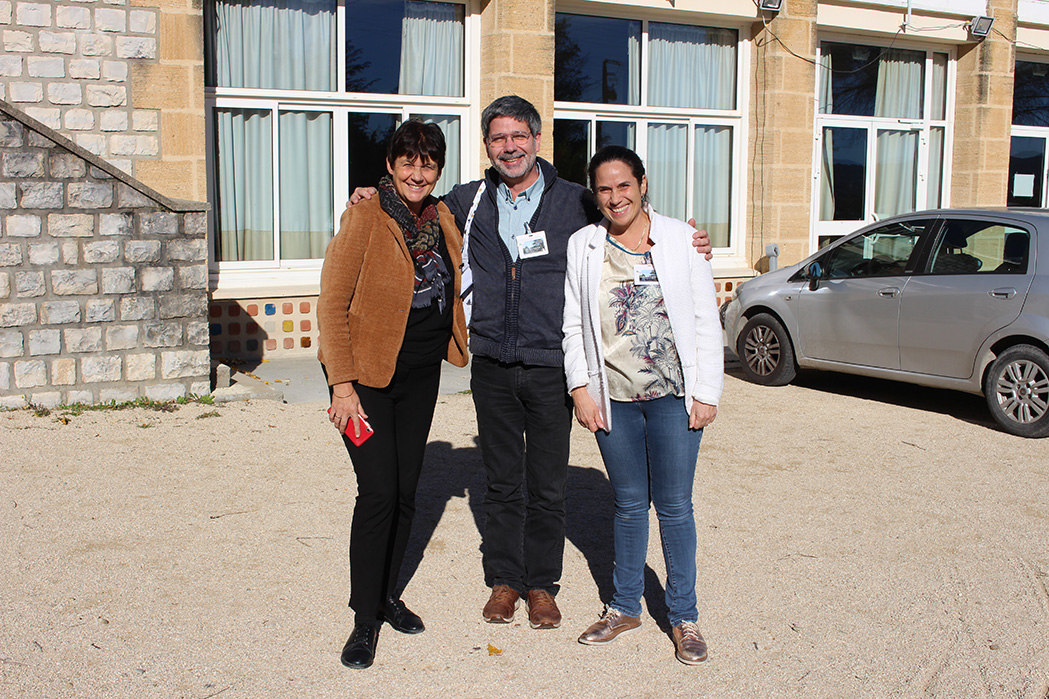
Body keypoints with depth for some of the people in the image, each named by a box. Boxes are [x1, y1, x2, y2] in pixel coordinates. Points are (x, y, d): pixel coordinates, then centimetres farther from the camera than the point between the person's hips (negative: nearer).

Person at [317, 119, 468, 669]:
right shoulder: (364, 218, -13)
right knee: (378, 491, -9)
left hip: (421, 374, 6)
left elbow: (454, 287, 23)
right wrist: (342, 384, -17)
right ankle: (365, 619, 5)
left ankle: (387, 595, 29)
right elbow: (332, 304, -13)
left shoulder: (442, 218, 4)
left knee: (406, 489, 11)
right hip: (367, 375, -5)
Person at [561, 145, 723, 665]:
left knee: (674, 505, 4)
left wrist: (707, 393, -4)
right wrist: (581, 389, 0)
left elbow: (706, 321, 1)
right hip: (613, 398, 2)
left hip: (674, 394, -1)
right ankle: (625, 607, 27)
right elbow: (572, 325, 7)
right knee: (628, 503, 11)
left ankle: (683, 617, 18)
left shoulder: (680, 239, 0)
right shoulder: (582, 246, 5)